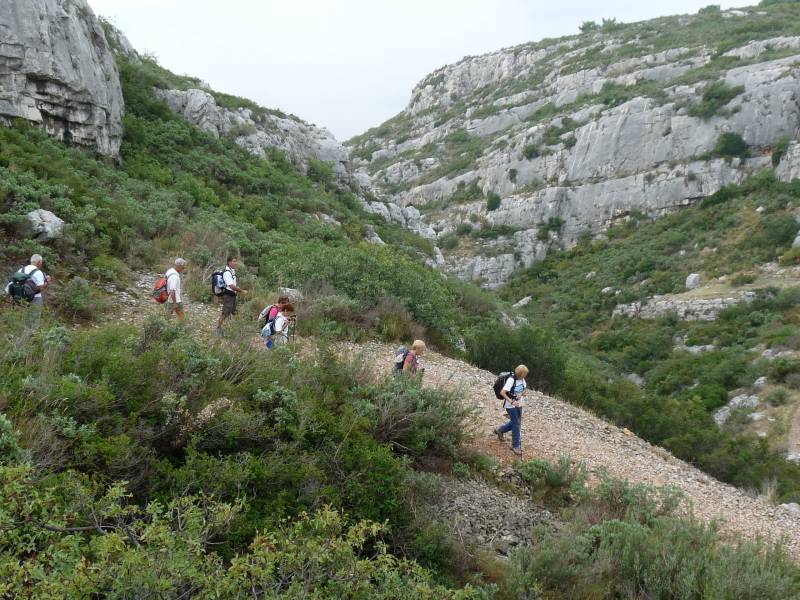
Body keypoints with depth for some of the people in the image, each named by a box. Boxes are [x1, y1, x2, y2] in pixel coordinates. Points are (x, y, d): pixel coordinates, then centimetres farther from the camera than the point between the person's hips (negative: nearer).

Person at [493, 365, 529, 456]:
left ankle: (500, 430, 40)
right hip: (511, 406, -8)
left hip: (518, 404, 8)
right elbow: (502, 393, -28)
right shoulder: (511, 380, -24)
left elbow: (525, 389, 12)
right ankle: (515, 446, 8)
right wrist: (511, 402, -32)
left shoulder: (522, 379, -2)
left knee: (516, 423, 18)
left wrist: (522, 394, -10)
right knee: (516, 425, -4)